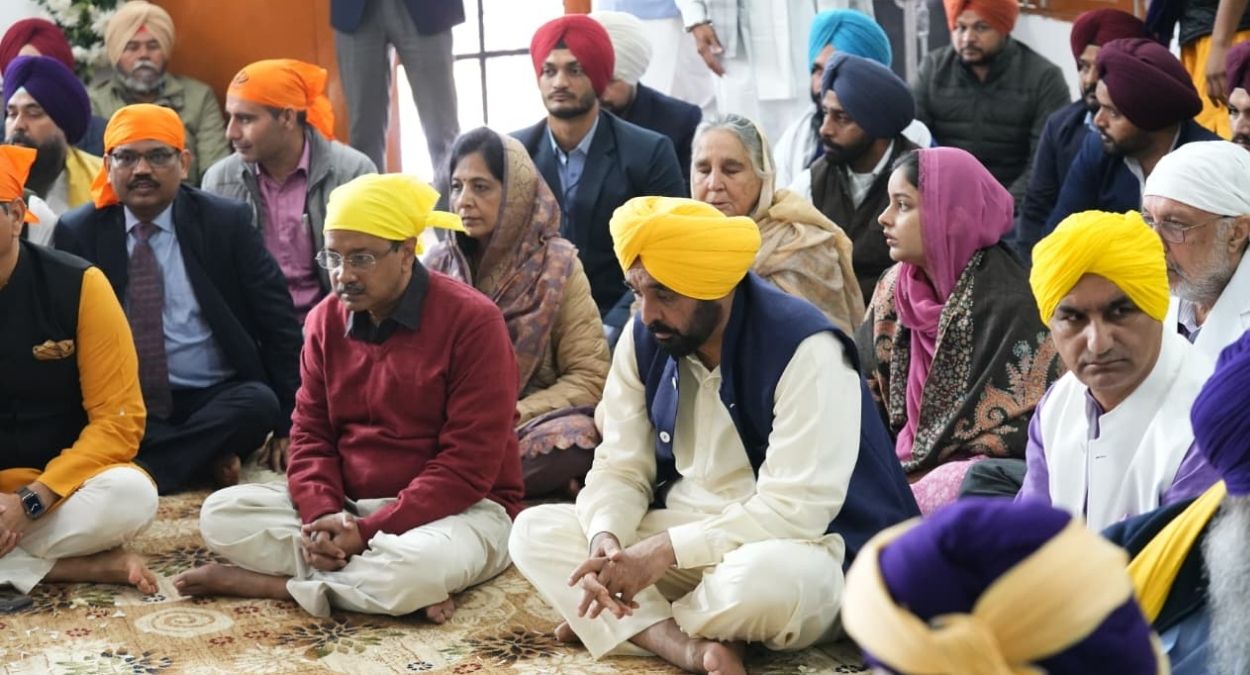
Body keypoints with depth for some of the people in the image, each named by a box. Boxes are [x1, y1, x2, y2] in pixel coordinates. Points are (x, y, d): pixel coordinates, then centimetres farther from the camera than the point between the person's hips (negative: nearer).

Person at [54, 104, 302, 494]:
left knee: (260, 403, -32)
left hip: (218, 399, 0)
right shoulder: (78, 233, 4)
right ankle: (205, 456, -25)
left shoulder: (226, 223, 1)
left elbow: (277, 321, 1)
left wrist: (290, 424, -6)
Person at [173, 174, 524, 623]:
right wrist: (322, 516, -17)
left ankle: (270, 582, -15)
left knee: (416, 567, -40)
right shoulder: (326, 320, 6)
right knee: (221, 514, -14)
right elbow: (311, 434, 5)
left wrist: (368, 532, -22)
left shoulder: (472, 321, -14)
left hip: (456, 509, -6)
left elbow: (469, 464, -18)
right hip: (345, 505, 6)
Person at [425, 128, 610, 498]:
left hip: (528, 426, -1)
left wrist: (513, 416, -17)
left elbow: (590, 377, -3)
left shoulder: (556, 264, 0)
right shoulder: (437, 264, 9)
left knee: (577, 437, -36)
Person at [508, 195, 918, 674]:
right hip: (682, 533, 7)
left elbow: (794, 509, -27)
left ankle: (627, 624, -10)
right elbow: (620, 469, 0)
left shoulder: (805, 351, -22)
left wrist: (666, 551, -30)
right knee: (534, 530, -9)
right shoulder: (643, 339, -2)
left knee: (767, 579, -42)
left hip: (792, 543, -7)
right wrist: (605, 539, -23)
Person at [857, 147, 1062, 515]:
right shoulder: (893, 289, 6)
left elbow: (1019, 433, -16)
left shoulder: (1008, 304, -16)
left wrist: (913, 475, -17)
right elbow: (866, 394, 12)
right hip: (908, 467, 7)